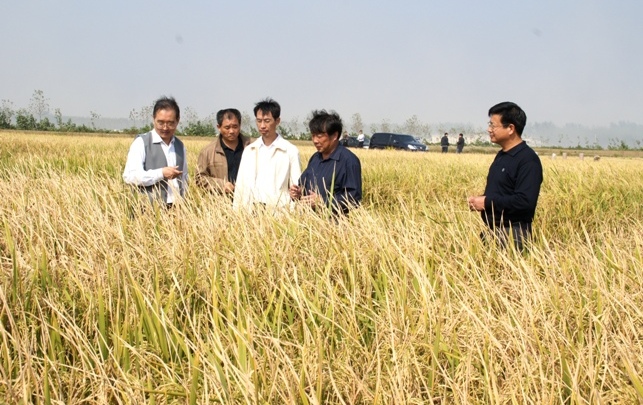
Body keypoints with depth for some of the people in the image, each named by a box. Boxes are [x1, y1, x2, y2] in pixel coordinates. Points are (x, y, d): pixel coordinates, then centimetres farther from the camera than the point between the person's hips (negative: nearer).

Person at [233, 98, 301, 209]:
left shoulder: (290, 151, 1)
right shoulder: (248, 151, 13)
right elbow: (240, 187, 12)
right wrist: (236, 212, 6)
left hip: (278, 209, -3)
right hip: (250, 209, 3)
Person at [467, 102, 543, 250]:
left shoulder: (527, 160, -16)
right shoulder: (502, 156, 13)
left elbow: (525, 201, -25)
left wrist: (487, 202, -20)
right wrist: (479, 200, 3)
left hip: (512, 233, -9)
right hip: (491, 230, 9)